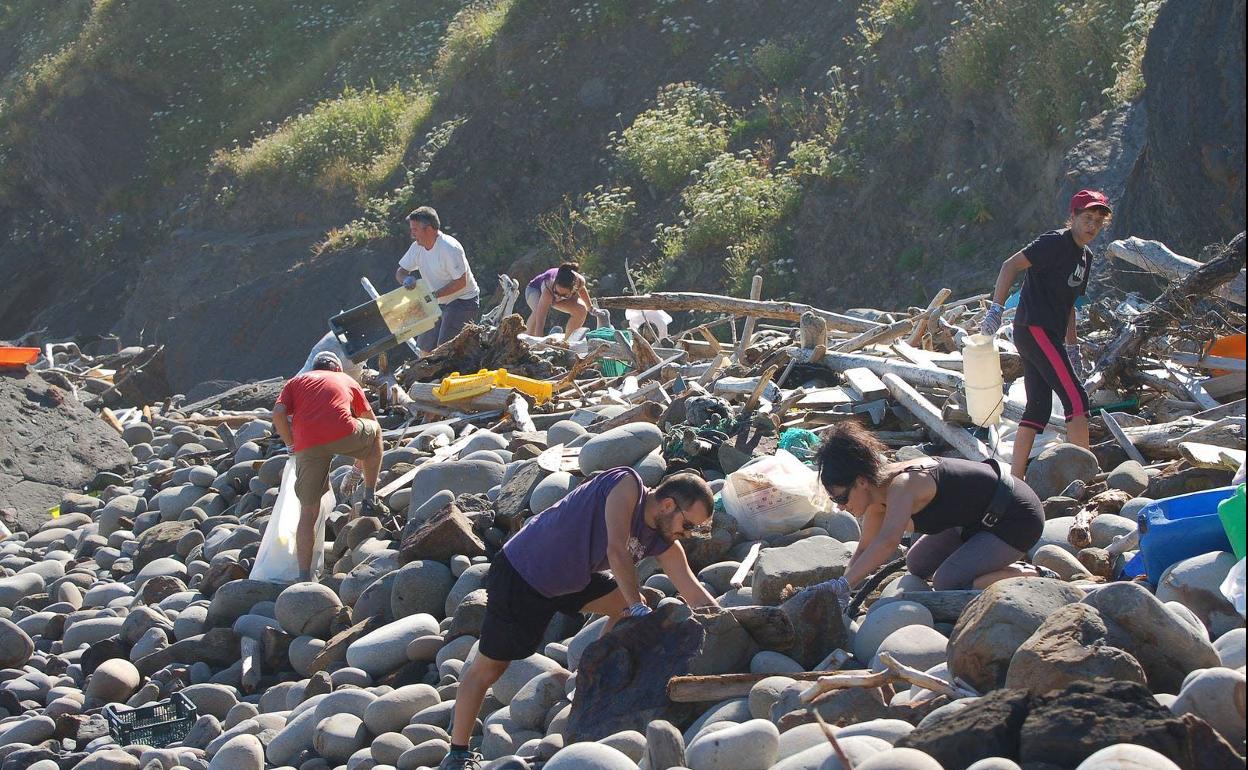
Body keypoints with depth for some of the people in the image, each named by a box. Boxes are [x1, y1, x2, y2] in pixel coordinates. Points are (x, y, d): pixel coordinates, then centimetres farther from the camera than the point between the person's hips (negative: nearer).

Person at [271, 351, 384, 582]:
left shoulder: (295, 382, 29)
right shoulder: (347, 381, 31)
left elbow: (278, 413, 10)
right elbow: (370, 418, 38)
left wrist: (292, 445, 20)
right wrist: (363, 454, 51)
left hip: (307, 444, 1)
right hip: (344, 434, -1)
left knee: (308, 512, 10)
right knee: (375, 431, 32)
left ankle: (304, 577, 7)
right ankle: (370, 499, 29)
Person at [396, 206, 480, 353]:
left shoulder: (449, 248, -25)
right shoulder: (417, 247, -1)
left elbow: (460, 282, -25)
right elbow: (400, 272, 6)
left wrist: (434, 294, -27)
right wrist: (406, 279, -19)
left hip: (463, 301, -8)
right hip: (441, 302, 8)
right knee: (425, 346, 8)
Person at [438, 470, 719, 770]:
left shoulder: (664, 543, -1)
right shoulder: (627, 485, -23)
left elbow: (693, 591, 1)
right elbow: (617, 551, -31)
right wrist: (638, 608, -29)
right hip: (520, 574, -9)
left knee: (627, 605, 8)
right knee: (489, 668, -5)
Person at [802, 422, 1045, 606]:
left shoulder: (901, 486, -30)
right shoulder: (879, 490, -2)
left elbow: (887, 541, -46)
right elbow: (865, 550, 7)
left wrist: (843, 584, -49)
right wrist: (842, 590, -6)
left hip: (1017, 517, -10)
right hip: (980, 518, 10)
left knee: (947, 585, -19)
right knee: (917, 565, 11)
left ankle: (1031, 577, -5)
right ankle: (1002, 567, 16)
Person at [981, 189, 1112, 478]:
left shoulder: (1085, 257, 19)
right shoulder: (1056, 242, -9)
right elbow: (1011, 265, -15)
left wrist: (1072, 347, 23)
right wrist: (996, 309, -23)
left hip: (1047, 335, 10)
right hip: (1034, 328, -10)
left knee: (1038, 408, 7)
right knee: (1077, 398, -14)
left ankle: (1015, 480, 8)